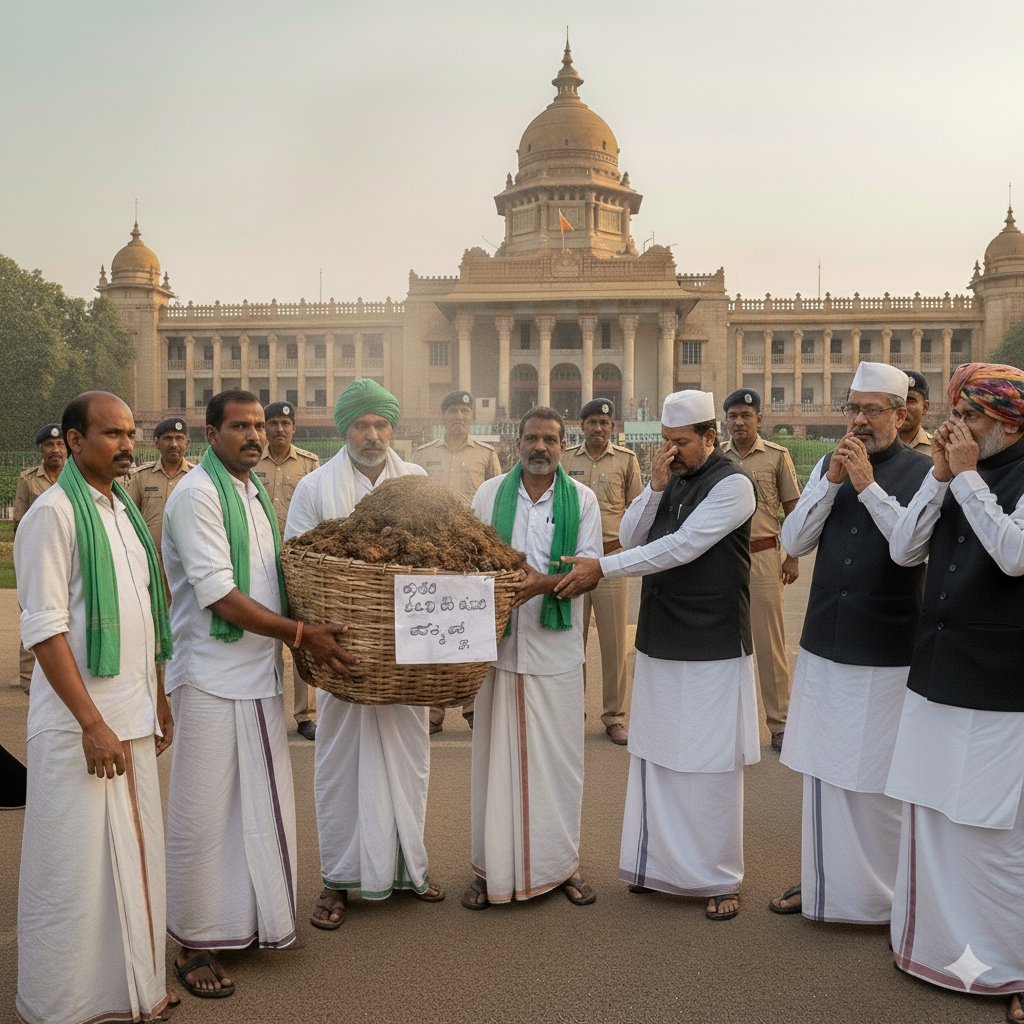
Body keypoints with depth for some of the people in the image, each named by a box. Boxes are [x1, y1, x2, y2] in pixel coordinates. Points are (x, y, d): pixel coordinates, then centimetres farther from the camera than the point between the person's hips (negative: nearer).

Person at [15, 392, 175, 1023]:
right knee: (79, 864, 3)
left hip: (133, 715, 7)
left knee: (134, 853, 15)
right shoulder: (55, 512, -12)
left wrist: (158, 698, 17)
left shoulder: (124, 509, 12)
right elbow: (44, 628, -17)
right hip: (82, 722, -7)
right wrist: (92, 723, -18)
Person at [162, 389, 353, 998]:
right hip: (212, 677, -8)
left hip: (260, 673, 8)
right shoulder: (197, 495, -14)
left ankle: (254, 919, 32)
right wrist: (301, 633, -19)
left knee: (262, 805, 16)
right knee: (206, 813, 2)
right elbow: (219, 594, -20)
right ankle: (196, 943, 17)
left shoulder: (256, 491, 12)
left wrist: (306, 635, 8)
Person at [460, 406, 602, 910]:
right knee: (496, 753, 5)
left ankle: (561, 862, 22)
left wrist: (546, 583, -22)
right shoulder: (489, 494, 5)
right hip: (499, 642, 0)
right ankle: (491, 867, 18)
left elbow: (590, 566, -4)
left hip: (557, 646, 0)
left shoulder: (581, 499, 3)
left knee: (558, 755, 6)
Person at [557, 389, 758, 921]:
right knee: (654, 756, 12)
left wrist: (601, 568, -21)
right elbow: (630, 538, 5)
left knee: (710, 764, 2)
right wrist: (655, 487, -10)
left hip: (713, 648, -7)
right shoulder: (671, 479, 10)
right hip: (659, 643, 7)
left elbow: (682, 547, -21)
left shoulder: (732, 484, -12)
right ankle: (660, 863, 27)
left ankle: (719, 878, 18)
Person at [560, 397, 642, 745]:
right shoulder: (565, 459, 7)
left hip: (612, 556, -1)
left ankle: (614, 717, 12)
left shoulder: (626, 460, 5)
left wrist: (621, 542, -1)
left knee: (614, 641, 2)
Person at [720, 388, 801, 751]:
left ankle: (779, 721, 10)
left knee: (770, 640, 1)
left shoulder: (777, 456, 0)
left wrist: (793, 557, -2)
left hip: (764, 555, -2)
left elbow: (792, 510, 3)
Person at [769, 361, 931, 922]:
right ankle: (820, 881, 32)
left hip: (886, 655, -4)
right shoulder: (827, 465, 6)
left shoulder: (924, 472, -7)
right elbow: (794, 541, -1)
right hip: (823, 647, 5)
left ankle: (883, 895, 24)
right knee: (822, 770, 15)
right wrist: (831, 482, -11)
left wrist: (868, 485, -21)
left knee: (879, 780, 5)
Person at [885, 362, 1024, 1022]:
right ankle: (936, 942, 31)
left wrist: (967, 477, -18)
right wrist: (940, 477, -7)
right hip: (935, 677, 6)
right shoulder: (955, 476, 9)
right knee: (929, 816, 15)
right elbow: (903, 551, 1)